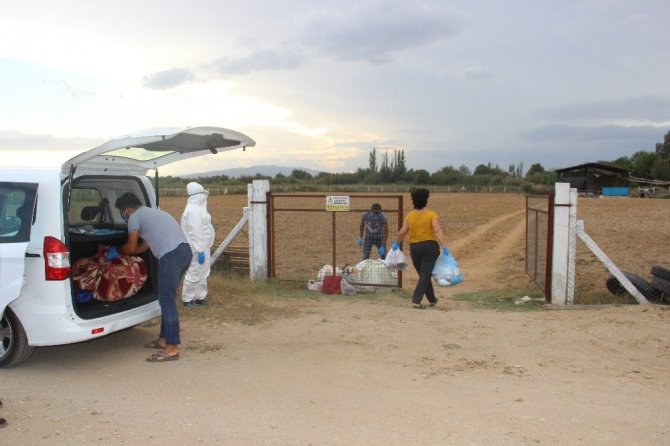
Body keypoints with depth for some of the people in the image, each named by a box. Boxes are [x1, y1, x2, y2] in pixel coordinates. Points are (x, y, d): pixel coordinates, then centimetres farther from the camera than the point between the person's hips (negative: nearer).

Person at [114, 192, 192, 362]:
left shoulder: (135, 216, 5)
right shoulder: (151, 213, 32)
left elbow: (131, 248, 11)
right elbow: (143, 247, 35)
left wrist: (117, 250, 31)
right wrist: (123, 250, 43)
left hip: (172, 255, -9)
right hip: (184, 251, 9)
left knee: (167, 301, -7)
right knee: (167, 299, 18)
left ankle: (172, 348, -6)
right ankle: (164, 339, 26)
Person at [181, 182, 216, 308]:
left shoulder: (197, 208, 11)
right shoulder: (193, 210, -20)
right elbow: (195, 233, -23)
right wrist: (200, 251, -23)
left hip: (203, 246, 10)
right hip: (197, 248, -10)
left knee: (203, 273, 17)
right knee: (194, 274, 0)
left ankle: (200, 297, 27)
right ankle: (187, 300, 11)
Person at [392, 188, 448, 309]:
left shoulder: (410, 215, 2)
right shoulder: (432, 214, -6)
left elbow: (402, 232, -3)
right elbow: (437, 230, -18)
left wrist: (397, 243, 14)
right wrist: (444, 247, -21)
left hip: (414, 248, 4)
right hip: (430, 246, -3)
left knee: (424, 274, 17)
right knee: (425, 275, -2)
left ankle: (432, 299, 29)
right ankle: (416, 300, -13)